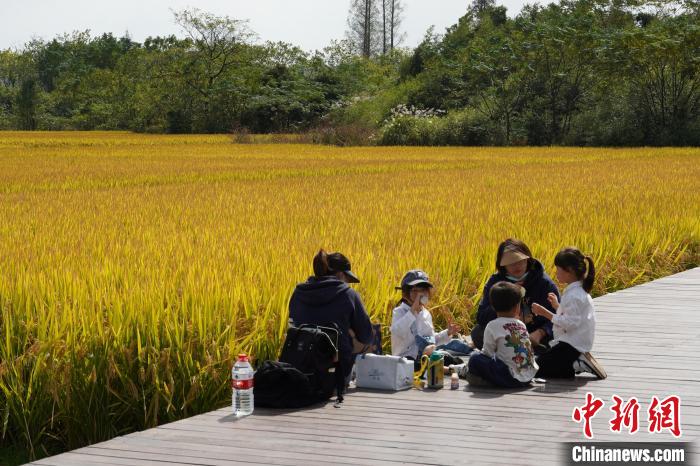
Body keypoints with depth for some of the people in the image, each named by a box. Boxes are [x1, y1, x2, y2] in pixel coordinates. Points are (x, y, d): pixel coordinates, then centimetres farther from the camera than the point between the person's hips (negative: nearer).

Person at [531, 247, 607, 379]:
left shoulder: (574, 295, -19)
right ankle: (579, 362, 6)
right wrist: (557, 305, 16)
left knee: (537, 370, -10)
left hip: (572, 345, -10)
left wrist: (545, 313, -20)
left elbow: (569, 323, -24)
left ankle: (578, 366, -11)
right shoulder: (580, 291, 13)